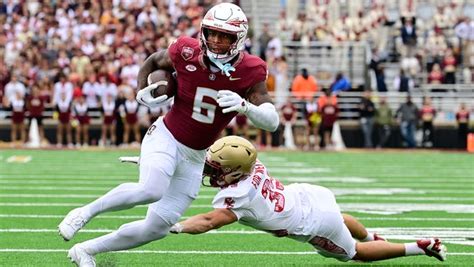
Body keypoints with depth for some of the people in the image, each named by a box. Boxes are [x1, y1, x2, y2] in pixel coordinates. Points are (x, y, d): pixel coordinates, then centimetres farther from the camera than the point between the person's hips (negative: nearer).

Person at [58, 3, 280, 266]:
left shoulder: (249, 71, -13)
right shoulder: (186, 52, -14)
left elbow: (272, 121, -20)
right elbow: (153, 61, 9)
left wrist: (244, 106, -38)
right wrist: (141, 92, -6)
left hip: (194, 156, 3)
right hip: (166, 138, -3)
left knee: (157, 228, 5)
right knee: (151, 190, -35)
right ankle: (85, 213, -14)